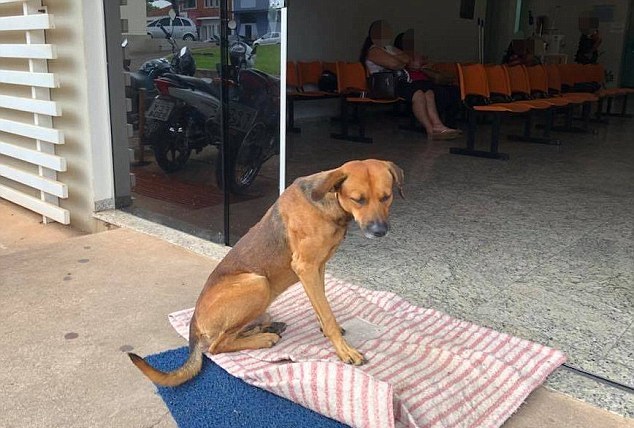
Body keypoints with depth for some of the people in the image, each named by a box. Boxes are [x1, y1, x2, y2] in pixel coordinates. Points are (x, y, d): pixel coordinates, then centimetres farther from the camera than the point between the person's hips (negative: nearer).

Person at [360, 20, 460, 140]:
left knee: (428, 89, -19)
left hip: (402, 82, 8)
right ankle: (430, 129, -35)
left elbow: (408, 59, 19)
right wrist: (405, 62, 7)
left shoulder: (390, 48, 30)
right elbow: (394, 64, -13)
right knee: (417, 93, -32)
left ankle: (437, 125, -33)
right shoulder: (373, 50, 1)